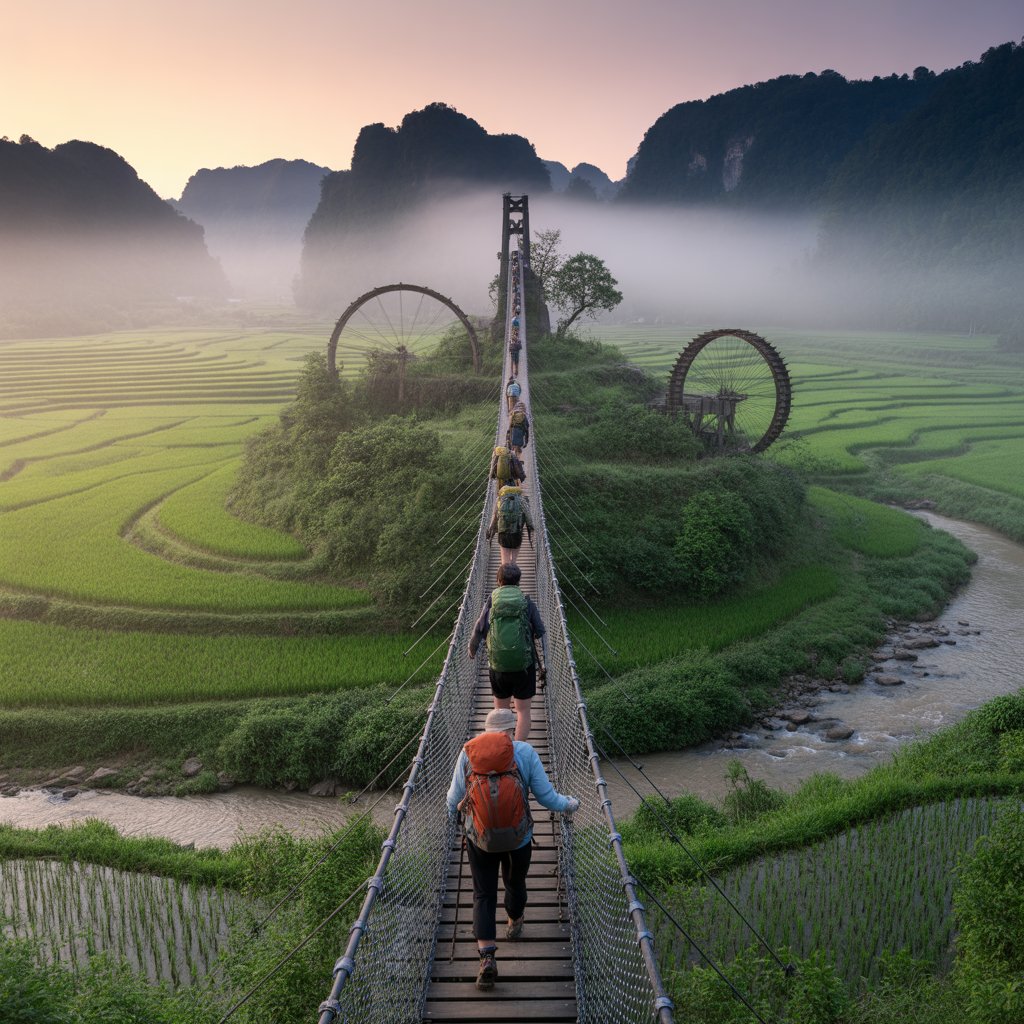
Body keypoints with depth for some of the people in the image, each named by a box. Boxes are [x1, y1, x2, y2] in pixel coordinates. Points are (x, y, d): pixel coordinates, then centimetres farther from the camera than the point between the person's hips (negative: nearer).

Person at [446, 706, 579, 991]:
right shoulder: (525, 752, -10)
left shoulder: (468, 752, -7)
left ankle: (487, 958, 1)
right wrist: (569, 804, 14)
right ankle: (514, 923, 53)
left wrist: (452, 809, 22)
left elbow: (454, 800, -2)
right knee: (515, 884, 27)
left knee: (483, 895, 12)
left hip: (479, 839, 0)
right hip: (519, 839, 0)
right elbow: (546, 796, -7)